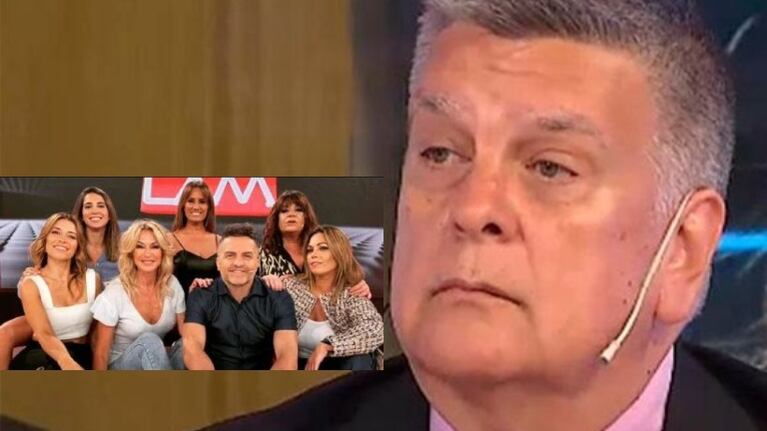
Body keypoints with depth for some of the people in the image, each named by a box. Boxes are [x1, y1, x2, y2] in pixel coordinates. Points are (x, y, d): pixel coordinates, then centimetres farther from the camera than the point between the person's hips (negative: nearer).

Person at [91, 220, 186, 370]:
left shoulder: (172, 284, -2)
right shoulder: (115, 293, -14)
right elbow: (101, 353, -11)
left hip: (159, 363, 4)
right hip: (122, 368, -4)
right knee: (149, 340, -33)